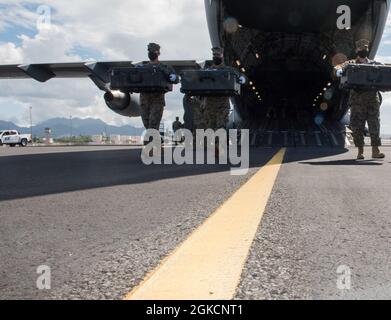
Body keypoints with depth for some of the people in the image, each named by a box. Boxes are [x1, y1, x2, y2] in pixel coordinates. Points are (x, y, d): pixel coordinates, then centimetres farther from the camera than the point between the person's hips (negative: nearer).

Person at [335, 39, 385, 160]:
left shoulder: (375, 64, 16)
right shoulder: (351, 64, 11)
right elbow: (338, 70, -4)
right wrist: (340, 70, -27)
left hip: (372, 97, 1)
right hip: (357, 98, -1)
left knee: (374, 124, -3)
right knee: (357, 125, -2)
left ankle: (375, 150, 1)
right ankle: (360, 152, 6)